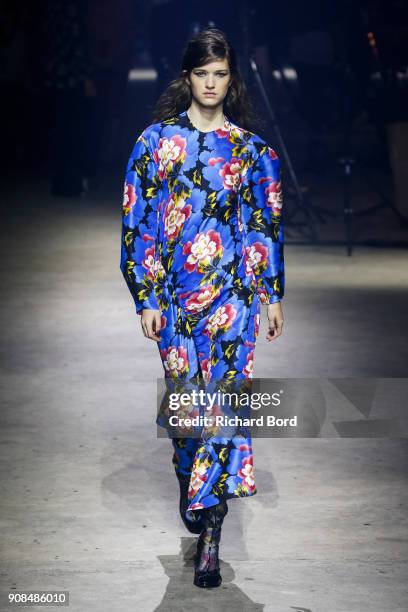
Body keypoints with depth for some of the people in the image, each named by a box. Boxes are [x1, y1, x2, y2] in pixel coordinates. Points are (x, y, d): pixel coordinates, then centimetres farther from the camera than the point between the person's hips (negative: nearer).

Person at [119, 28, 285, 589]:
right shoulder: (157, 140, 2)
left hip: (232, 292, -1)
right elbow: (139, 221, 1)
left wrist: (274, 295, 8)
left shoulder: (251, 149, 4)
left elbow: (267, 223, 10)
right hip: (174, 291, 1)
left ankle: (209, 533, -11)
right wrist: (146, 297, -3)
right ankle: (193, 490, 36)